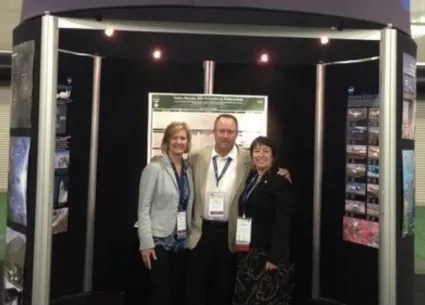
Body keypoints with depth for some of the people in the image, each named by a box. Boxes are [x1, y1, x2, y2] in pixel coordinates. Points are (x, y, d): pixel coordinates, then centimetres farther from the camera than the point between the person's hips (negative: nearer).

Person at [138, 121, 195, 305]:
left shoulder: (189, 170, 8)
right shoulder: (154, 168, -8)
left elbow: (189, 206, 11)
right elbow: (144, 208, -10)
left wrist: (190, 234, 5)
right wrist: (146, 242, -15)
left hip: (182, 242, 5)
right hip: (159, 241, -5)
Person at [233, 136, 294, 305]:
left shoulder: (281, 182, -10)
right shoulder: (249, 179, 10)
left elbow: (282, 222, -15)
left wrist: (274, 256, -19)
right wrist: (240, 245, 6)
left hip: (268, 252, -6)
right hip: (248, 251, 7)